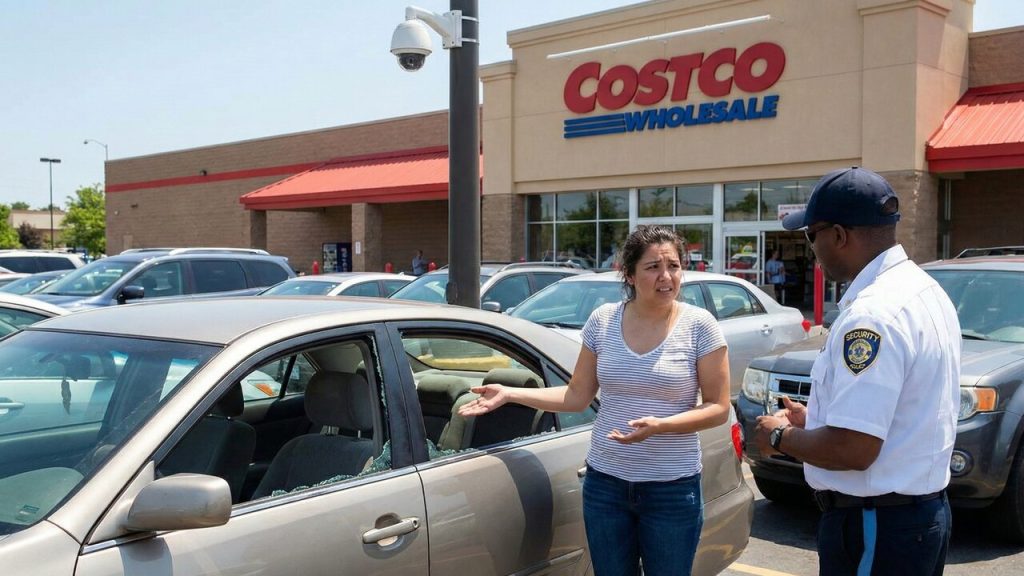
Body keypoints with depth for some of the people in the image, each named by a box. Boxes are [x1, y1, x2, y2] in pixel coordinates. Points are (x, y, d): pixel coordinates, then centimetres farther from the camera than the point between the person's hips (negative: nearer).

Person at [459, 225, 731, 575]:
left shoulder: (699, 325, -9)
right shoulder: (603, 320, -1)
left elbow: (718, 408, -8)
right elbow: (577, 396, 5)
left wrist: (659, 425, -24)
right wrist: (508, 394, -3)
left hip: (672, 488, -2)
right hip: (605, 482, 3)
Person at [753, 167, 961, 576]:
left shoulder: (872, 314, -25)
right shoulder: (925, 290, 7)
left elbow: (852, 450, -28)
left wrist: (779, 437, -11)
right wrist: (815, 418, 15)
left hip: (874, 527, -9)